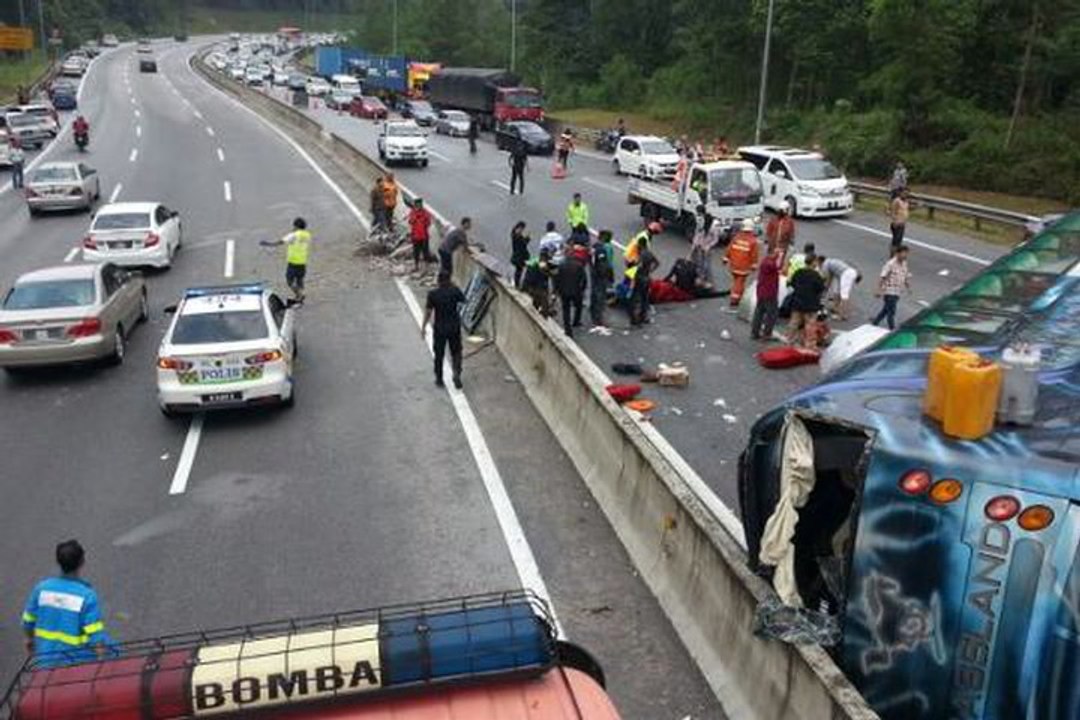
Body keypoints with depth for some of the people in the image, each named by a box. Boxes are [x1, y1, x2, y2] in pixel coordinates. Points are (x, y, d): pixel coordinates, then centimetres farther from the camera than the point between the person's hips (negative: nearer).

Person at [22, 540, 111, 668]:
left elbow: (28, 622, 7)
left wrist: (30, 639, 27)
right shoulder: (87, 595, -21)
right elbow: (96, 636, -20)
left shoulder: (42, 588, -8)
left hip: (46, 662, 5)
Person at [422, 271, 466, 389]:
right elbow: (463, 300, 9)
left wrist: (423, 327, 0)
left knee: (439, 355, 13)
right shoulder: (455, 291, -10)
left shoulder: (433, 294, -14)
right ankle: (456, 373, -5)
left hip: (440, 328, -1)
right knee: (456, 352, 15)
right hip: (454, 327, 1)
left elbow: (428, 312, -11)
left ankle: (439, 379, 21)